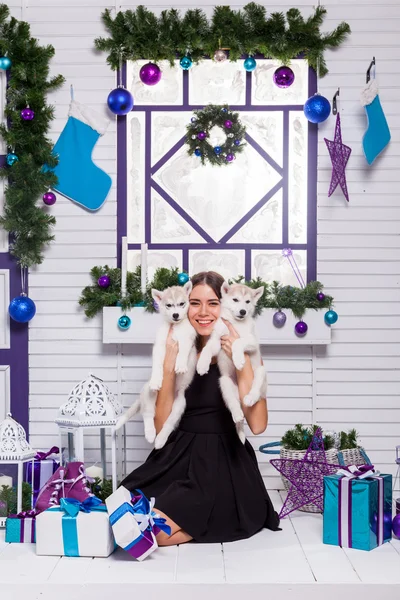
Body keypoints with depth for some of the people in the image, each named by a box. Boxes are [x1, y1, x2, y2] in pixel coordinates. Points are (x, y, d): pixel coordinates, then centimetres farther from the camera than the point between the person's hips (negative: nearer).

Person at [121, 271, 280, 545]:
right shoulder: (179, 351, 4)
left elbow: (257, 425, -15)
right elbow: (162, 426, -2)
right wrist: (169, 368, -14)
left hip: (223, 463, -4)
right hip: (179, 457, 4)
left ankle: (223, 518, 7)